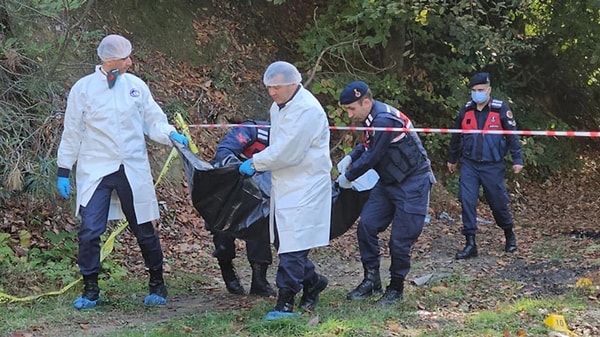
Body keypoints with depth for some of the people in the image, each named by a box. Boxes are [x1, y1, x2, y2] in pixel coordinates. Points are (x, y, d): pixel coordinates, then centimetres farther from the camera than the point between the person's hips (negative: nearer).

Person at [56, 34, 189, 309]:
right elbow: (72, 132, 3)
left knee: (144, 230, 8)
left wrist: (171, 135, -12)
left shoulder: (135, 85, 3)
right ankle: (90, 290, 9)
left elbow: (153, 121, 8)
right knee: (89, 232, -6)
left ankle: (157, 285, 24)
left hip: (132, 170, 2)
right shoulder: (83, 88, -2)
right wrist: (63, 171, 3)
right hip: (95, 170, -1)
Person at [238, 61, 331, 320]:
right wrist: (259, 163, 7)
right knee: (284, 242, 13)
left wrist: (254, 163, -12)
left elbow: (287, 152, -22)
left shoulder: (307, 110, -19)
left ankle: (286, 302, -7)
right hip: (284, 186, 9)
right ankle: (312, 282, 31)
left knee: (293, 245, -9)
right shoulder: (278, 107, 12)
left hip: (305, 187, -9)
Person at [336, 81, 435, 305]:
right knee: (366, 225, -2)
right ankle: (371, 280, 7)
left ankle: (396, 289, 10)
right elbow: (367, 144, 22)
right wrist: (349, 158, 4)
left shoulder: (385, 120, -26)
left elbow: (372, 157, -22)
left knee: (400, 240, -6)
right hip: (389, 181, 9)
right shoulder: (371, 118, 4)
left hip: (412, 183, -9)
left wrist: (348, 177, -7)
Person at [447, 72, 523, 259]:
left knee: (498, 203, 7)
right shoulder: (466, 110, 5)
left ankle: (509, 236, 33)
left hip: (493, 166, -3)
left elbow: (512, 135, -4)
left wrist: (517, 159, -9)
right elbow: (456, 135, 16)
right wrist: (452, 159, 24)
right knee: (467, 201, -9)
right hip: (469, 165, 3)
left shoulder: (501, 109, -6)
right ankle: (470, 244, -4)